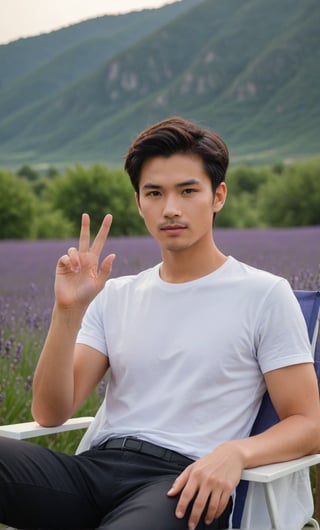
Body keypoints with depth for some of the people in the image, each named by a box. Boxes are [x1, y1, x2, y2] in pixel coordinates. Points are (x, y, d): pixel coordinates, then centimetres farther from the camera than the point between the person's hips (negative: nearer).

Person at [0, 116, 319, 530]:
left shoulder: (264, 294, 5)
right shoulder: (115, 296, 16)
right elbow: (51, 414, 8)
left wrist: (235, 452, -19)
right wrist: (68, 310, -6)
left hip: (184, 481, -3)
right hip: (96, 465, 4)